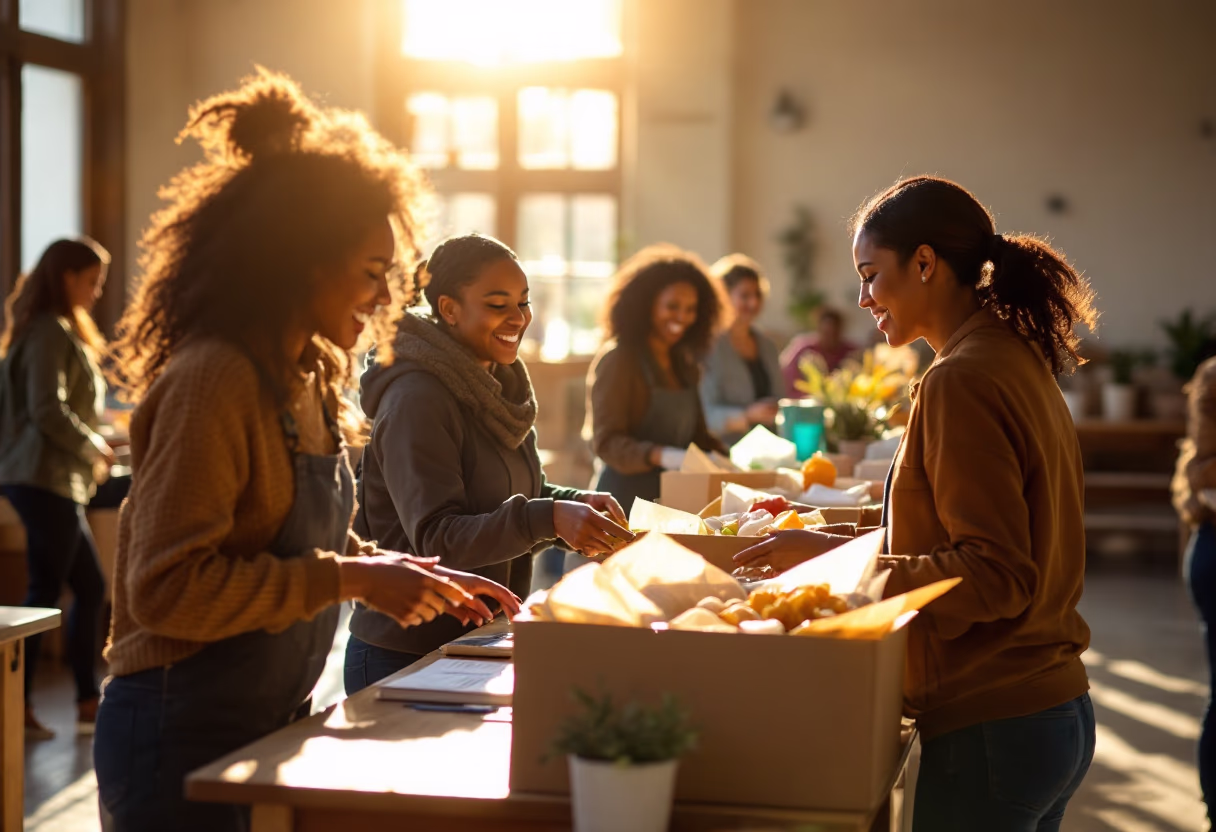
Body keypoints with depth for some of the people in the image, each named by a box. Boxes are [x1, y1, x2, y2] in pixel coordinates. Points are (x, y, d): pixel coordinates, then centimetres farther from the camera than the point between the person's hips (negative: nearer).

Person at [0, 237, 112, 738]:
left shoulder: (62, 331, 19)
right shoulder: (51, 331, -12)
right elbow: (47, 411, -21)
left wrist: (90, 450, 12)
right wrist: (96, 449, -10)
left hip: (57, 480, 10)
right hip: (45, 479, -10)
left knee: (90, 588, 11)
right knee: (45, 593, -6)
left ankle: (87, 703, 16)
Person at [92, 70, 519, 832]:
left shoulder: (311, 378, 9)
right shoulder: (212, 381, -19)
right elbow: (167, 587, -24)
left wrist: (399, 574, 5)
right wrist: (350, 579, -22)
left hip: (270, 723, 9)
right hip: (183, 737, -9)